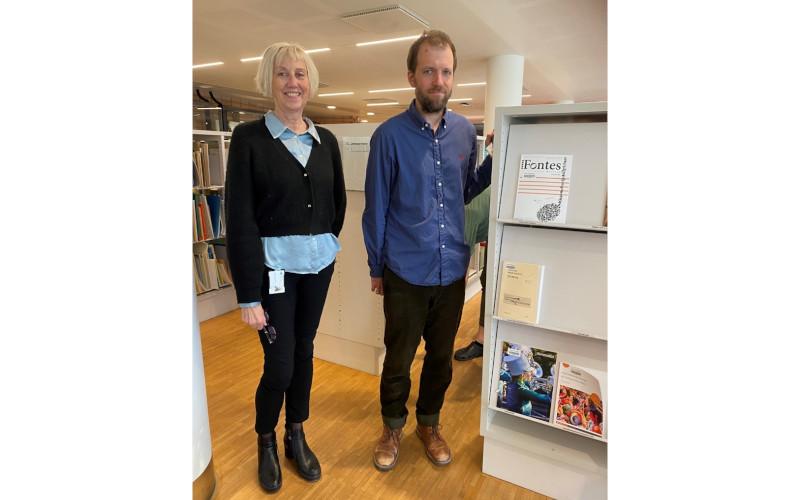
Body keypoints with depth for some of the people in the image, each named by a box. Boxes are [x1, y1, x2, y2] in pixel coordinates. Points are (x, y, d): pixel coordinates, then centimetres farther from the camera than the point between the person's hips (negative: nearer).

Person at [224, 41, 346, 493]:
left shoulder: (326, 140, 5)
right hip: (273, 266, -4)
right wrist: (249, 295, -14)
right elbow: (239, 219, -12)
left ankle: (297, 435, 37)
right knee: (280, 363, 2)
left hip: (319, 264, 4)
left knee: (305, 351, 15)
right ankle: (266, 441, 32)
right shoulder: (249, 138, -8)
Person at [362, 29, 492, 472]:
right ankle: (392, 428, 40)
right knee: (398, 359, 14)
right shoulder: (390, 135, -10)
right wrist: (375, 268, 1)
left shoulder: (465, 131, 1)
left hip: (453, 271, 4)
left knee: (441, 358, 19)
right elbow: (376, 207, -5)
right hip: (405, 274, -3)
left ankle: (429, 425, 43)